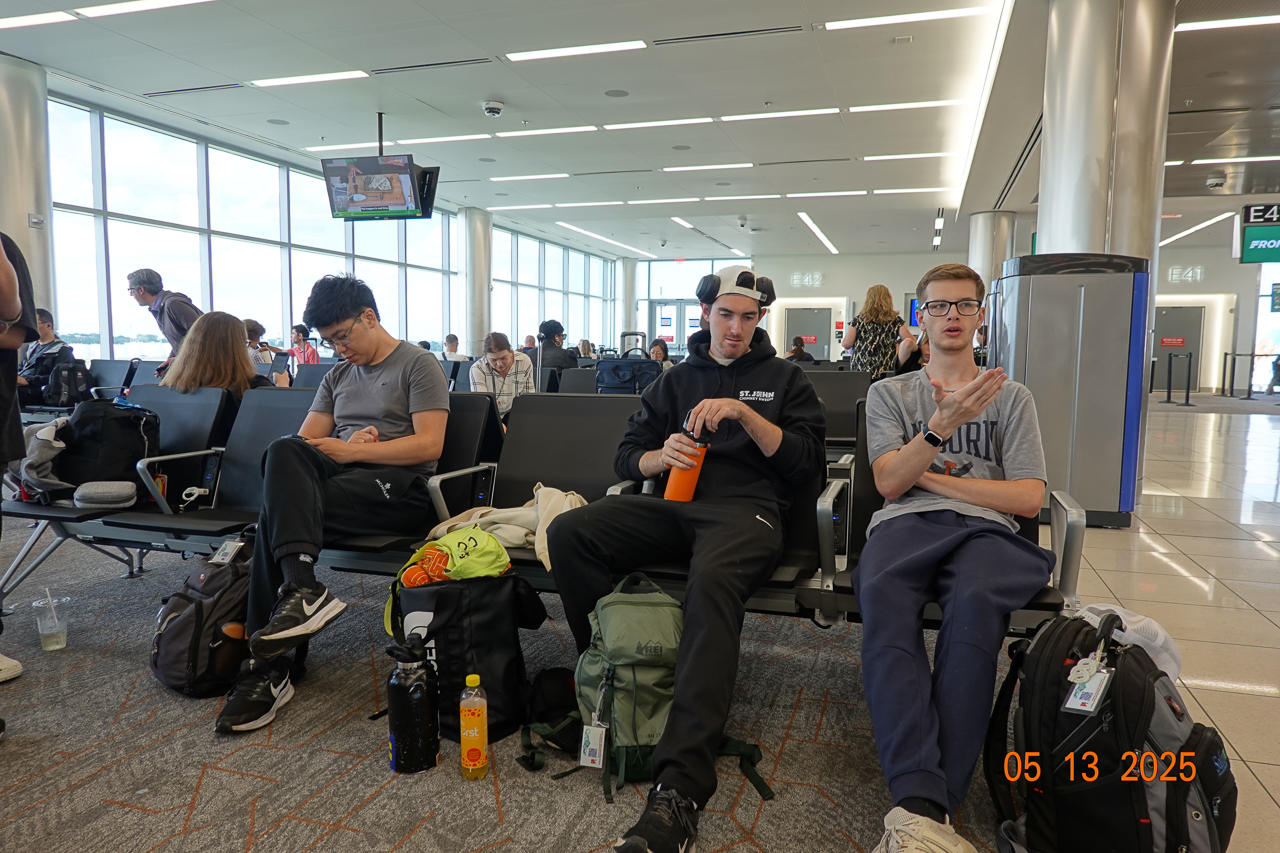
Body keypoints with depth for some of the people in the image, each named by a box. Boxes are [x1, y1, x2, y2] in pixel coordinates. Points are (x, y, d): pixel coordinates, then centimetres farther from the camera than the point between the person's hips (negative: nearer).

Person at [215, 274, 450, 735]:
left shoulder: (418, 365, 4)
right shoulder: (338, 376, 24)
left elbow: (429, 445, -9)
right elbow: (304, 442, 16)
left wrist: (351, 450, -12)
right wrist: (349, 441, -5)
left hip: (400, 487, -6)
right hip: (340, 474, 6)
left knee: (279, 510, -25)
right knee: (284, 452, -26)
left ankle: (269, 668, -22)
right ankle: (302, 588, -35)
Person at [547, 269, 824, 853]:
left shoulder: (783, 378, 18)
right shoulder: (676, 380, 25)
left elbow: (808, 462, 4)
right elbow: (626, 459, 20)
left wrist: (744, 413, -8)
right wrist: (662, 455, -4)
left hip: (745, 509, -4)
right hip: (673, 503, 4)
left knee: (712, 582, -39)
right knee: (567, 533, -23)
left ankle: (679, 789, -44)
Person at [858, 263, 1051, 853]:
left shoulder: (1011, 398, 23)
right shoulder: (889, 393, 23)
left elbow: (1028, 498, 11)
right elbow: (889, 482, 7)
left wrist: (930, 476, 4)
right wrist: (943, 425, -9)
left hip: (986, 528, 0)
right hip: (904, 523, 0)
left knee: (976, 601, -38)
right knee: (882, 595, -37)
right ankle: (921, 804, -45)